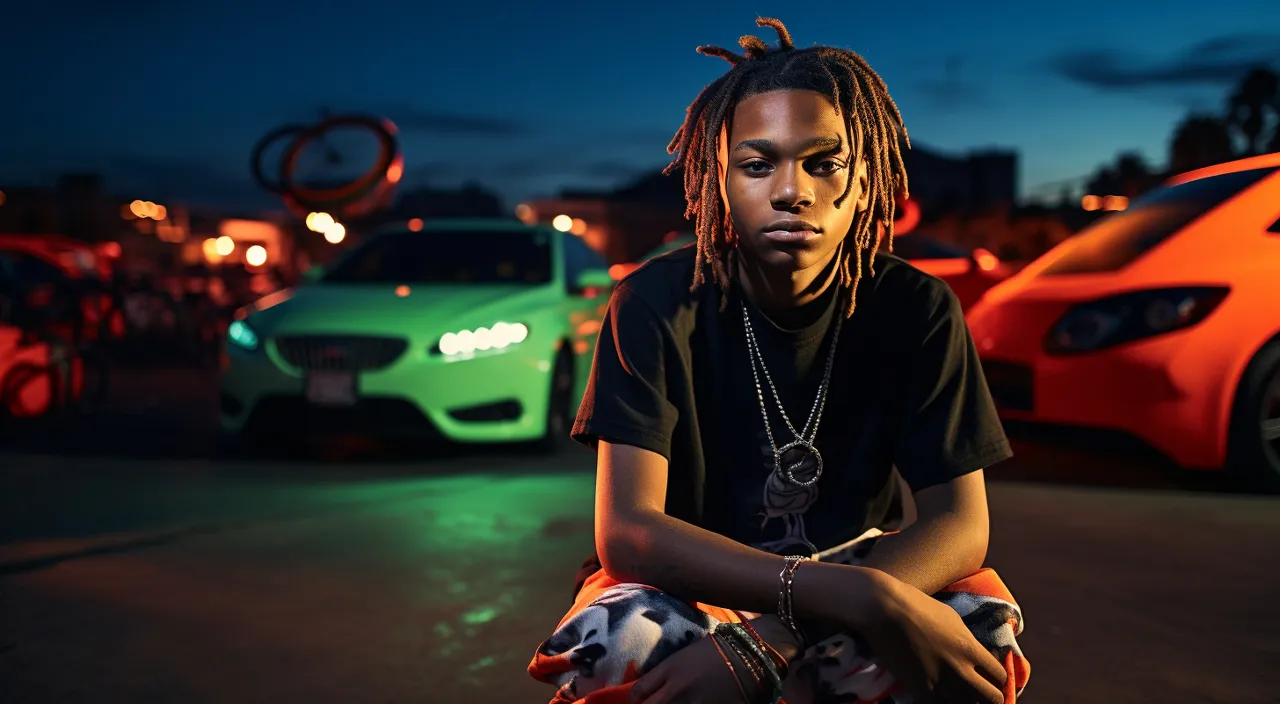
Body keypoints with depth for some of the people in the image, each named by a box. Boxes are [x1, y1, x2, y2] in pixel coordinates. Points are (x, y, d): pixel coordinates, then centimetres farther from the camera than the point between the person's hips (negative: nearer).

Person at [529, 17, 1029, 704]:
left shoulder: (916, 309, -12)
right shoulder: (657, 304, -18)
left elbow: (959, 523, -18)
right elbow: (625, 528, -26)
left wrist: (759, 644, -34)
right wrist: (861, 598, -40)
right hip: (686, 582, -1)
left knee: (983, 619, -29)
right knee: (615, 643, -35)